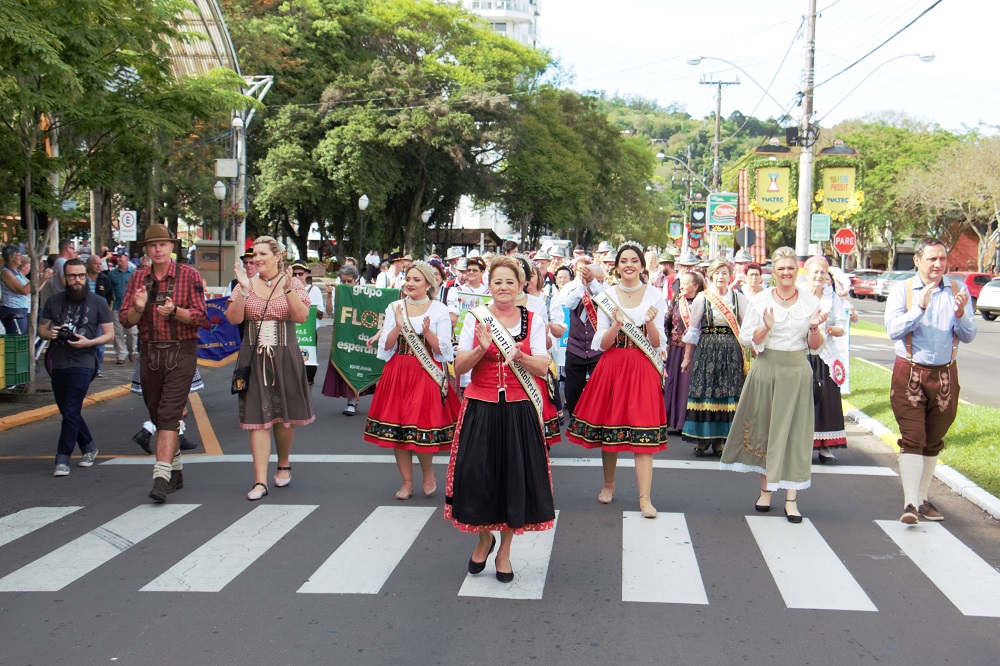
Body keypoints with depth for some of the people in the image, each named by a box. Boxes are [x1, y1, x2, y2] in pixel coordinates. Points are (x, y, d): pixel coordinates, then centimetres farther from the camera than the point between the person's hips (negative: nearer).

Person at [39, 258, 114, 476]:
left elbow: (109, 334, 1)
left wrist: (89, 342, -17)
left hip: (82, 364, -5)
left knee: (71, 412, -10)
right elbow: (41, 330, 15)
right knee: (68, 411, 13)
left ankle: (63, 460, -4)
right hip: (57, 363, 5)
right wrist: (49, 333, -9)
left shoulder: (98, 302, 1)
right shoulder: (54, 302, 10)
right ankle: (89, 447, 33)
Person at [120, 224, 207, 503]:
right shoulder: (138, 278, 9)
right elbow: (125, 320, 5)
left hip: (181, 353, -5)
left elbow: (200, 315, -9)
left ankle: (162, 476, -17)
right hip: (149, 352, 5)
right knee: (157, 415, 12)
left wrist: (174, 311, -26)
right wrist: (138, 308, -17)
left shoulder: (189, 275, -3)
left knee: (169, 414, -14)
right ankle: (176, 470, 27)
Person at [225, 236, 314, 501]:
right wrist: (243, 289, -16)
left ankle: (283, 465, 34)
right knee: (258, 419, -4)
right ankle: (260, 481, -2)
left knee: (285, 416, 9)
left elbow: (302, 317, -11)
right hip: (254, 358, 0)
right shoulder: (247, 285, 6)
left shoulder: (293, 283, 2)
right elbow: (233, 318, -5)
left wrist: (287, 289, -21)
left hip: (285, 357, 0)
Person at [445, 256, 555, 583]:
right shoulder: (475, 318, 3)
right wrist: (482, 348, -18)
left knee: (515, 478, 4)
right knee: (477, 476, 0)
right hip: (480, 409, 0)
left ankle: (504, 551, 23)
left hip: (519, 411, 0)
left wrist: (518, 356, -20)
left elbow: (543, 367, -2)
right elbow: (459, 366, -1)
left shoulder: (533, 321, 4)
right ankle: (484, 538, 30)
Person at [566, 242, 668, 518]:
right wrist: (616, 324, -18)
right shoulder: (606, 296, 3)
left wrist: (651, 322, -18)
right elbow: (603, 344, 0)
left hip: (643, 370, -1)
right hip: (612, 368, 1)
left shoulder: (655, 296, 2)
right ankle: (608, 485, 28)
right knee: (609, 428, 9)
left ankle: (645, 498, -6)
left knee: (642, 432, -7)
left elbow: (657, 344, 0)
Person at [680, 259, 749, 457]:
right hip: (707, 349, -1)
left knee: (729, 393, 0)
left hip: (731, 351, 1)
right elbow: (692, 329, 7)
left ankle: (719, 439, 9)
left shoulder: (738, 298, 7)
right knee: (705, 391, -2)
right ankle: (702, 439, 7)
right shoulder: (702, 298, 3)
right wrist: (687, 357, 8)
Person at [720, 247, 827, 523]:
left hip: (797, 371, 0)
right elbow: (749, 340, 0)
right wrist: (766, 327, -18)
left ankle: (791, 498, 2)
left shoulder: (811, 302, 4)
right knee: (765, 428, 6)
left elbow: (815, 345, 6)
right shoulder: (760, 300, 1)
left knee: (794, 431, -1)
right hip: (766, 369, 0)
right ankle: (765, 490, 20)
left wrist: (814, 328, -13)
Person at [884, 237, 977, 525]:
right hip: (910, 374, -3)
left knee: (933, 442, 12)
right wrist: (920, 307, -24)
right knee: (912, 440, -10)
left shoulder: (957, 290, 5)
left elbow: (969, 336, 2)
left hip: (945, 375, 3)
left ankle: (923, 499, 23)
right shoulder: (902, 290, -2)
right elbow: (893, 330, -14)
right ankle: (910, 504, -12)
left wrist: (960, 314, -17)